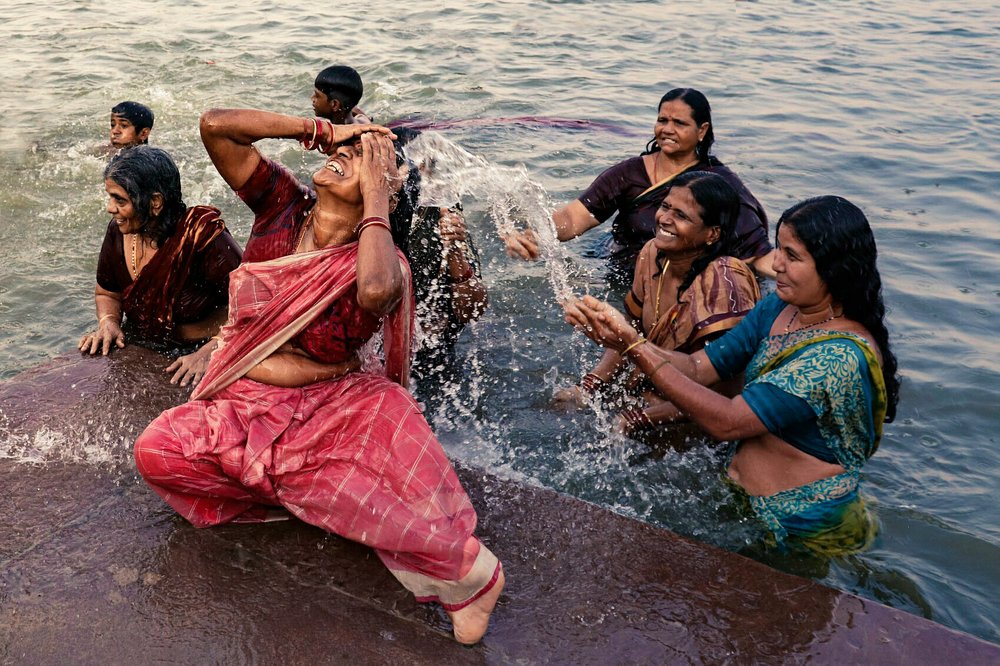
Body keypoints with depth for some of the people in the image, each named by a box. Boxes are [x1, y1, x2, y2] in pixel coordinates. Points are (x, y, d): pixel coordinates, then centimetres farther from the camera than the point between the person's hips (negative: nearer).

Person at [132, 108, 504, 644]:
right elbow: (215, 125, -10)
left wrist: (376, 197, -26)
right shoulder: (282, 203, -1)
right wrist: (320, 129, -10)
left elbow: (377, 291, -40)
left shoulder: (381, 258, -12)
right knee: (156, 450, -22)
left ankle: (471, 575, -13)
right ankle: (296, 490, -1)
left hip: (329, 410, -3)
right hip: (243, 405, 4)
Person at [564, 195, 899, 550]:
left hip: (804, 532, -7)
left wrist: (634, 348, -33)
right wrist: (621, 337, -22)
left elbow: (727, 422, -31)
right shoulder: (777, 309, -2)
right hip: (744, 505, 7)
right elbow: (698, 368, -5)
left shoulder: (842, 356, -27)